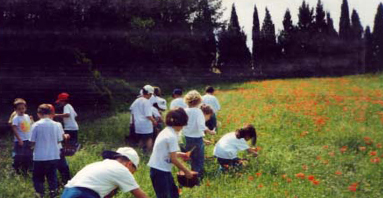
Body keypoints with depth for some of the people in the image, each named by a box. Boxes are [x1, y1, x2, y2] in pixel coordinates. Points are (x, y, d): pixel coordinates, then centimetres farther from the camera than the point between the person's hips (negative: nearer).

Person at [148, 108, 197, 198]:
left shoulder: (166, 131, 8)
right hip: (160, 171, -10)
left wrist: (179, 154, 16)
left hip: (163, 169, 10)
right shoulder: (172, 136, -19)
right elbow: (173, 159, -18)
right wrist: (187, 171, -9)